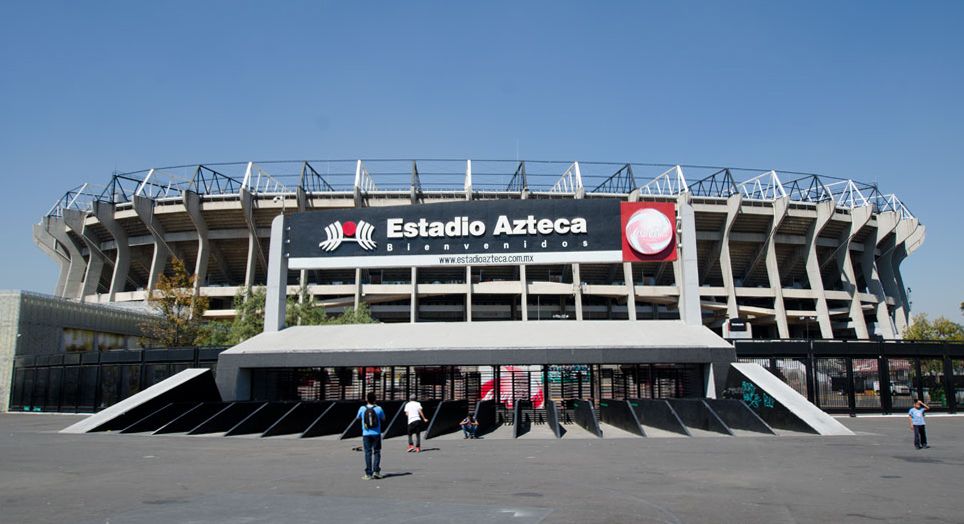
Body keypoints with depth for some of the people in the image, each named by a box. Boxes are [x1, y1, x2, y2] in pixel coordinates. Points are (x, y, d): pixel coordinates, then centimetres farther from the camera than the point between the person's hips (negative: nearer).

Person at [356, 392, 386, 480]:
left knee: (368, 453, 5)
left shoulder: (362, 409, -6)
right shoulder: (379, 409, -7)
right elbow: (383, 419, 8)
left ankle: (368, 474, 4)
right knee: (376, 452, 10)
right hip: (376, 434, 0)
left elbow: (358, 417, 13)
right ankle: (376, 471, 3)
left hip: (366, 434, 0)